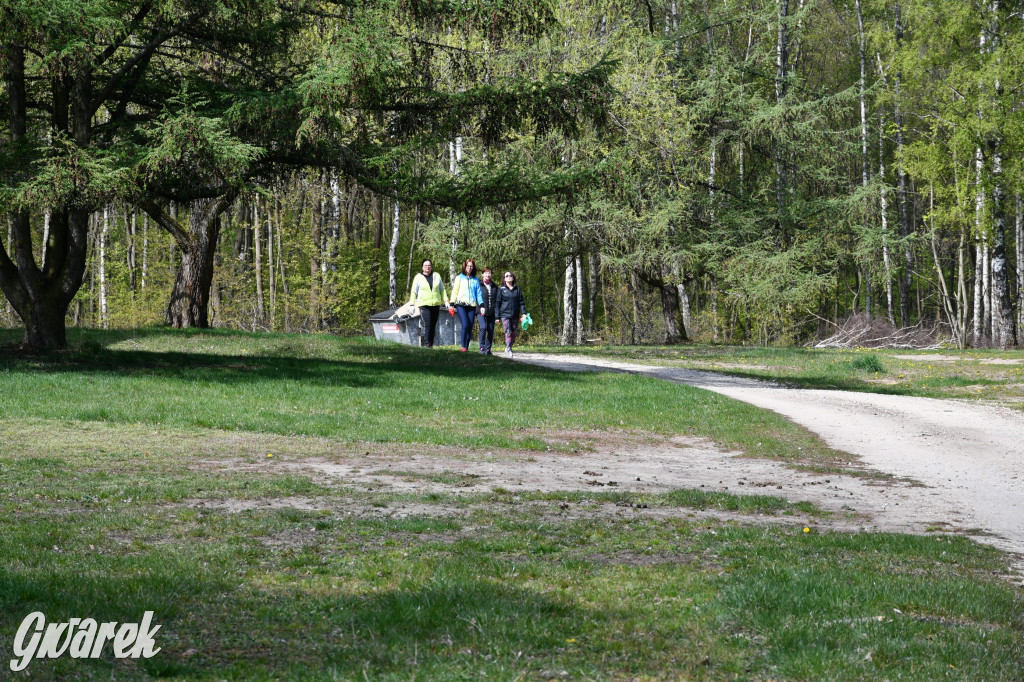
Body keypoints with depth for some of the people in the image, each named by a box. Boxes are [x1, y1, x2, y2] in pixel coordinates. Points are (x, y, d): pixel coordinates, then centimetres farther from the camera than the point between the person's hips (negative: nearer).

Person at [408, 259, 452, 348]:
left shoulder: (437, 276, 13)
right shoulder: (418, 277, 5)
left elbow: (442, 290, 19)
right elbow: (414, 292, 8)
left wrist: (446, 301, 10)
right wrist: (412, 305, 2)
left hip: (436, 304, 3)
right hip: (424, 305, -3)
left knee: (433, 325, 3)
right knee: (427, 325, -16)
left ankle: (431, 343, 8)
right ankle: (427, 344, -17)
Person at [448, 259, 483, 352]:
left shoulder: (475, 280, 13)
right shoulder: (459, 278, 10)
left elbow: (478, 293, 12)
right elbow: (455, 291, 8)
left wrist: (481, 305, 0)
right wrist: (452, 304, 0)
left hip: (472, 306, 2)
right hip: (461, 305, -2)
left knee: (470, 327, -2)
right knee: (465, 325, -17)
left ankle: (467, 347, 6)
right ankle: (463, 346, -11)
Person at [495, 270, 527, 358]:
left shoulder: (517, 289, 10)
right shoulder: (501, 290, 3)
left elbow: (521, 302, 11)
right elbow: (497, 303, 3)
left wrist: (523, 313, -1)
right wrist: (497, 317, -1)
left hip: (515, 316, 3)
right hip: (505, 315, -3)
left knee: (514, 333, 5)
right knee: (508, 333, -13)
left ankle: (508, 348, 22)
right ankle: (509, 351, -13)